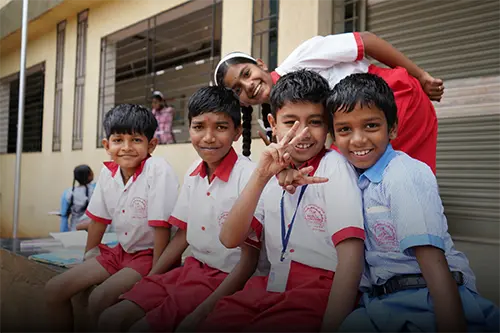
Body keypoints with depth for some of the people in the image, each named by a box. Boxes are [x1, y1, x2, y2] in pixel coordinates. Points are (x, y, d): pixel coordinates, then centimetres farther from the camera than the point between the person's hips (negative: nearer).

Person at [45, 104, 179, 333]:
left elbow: (161, 226, -21)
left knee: (99, 299, -25)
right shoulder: (108, 172, -1)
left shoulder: (158, 170, -22)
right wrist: (87, 259, 17)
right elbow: (99, 219, 11)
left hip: (150, 254, -7)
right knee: (54, 289, 1)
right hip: (122, 251, 7)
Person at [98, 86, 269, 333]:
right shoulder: (193, 173, 3)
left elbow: (250, 258, -15)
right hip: (193, 268, 6)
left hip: (229, 278, -6)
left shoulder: (248, 175, -19)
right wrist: (147, 280, 7)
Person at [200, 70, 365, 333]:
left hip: (321, 290, -4)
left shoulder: (334, 167, -7)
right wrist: (260, 176, -14)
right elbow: (230, 239, -3)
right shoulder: (273, 172, 9)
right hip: (269, 287, 5)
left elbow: (351, 255, -16)